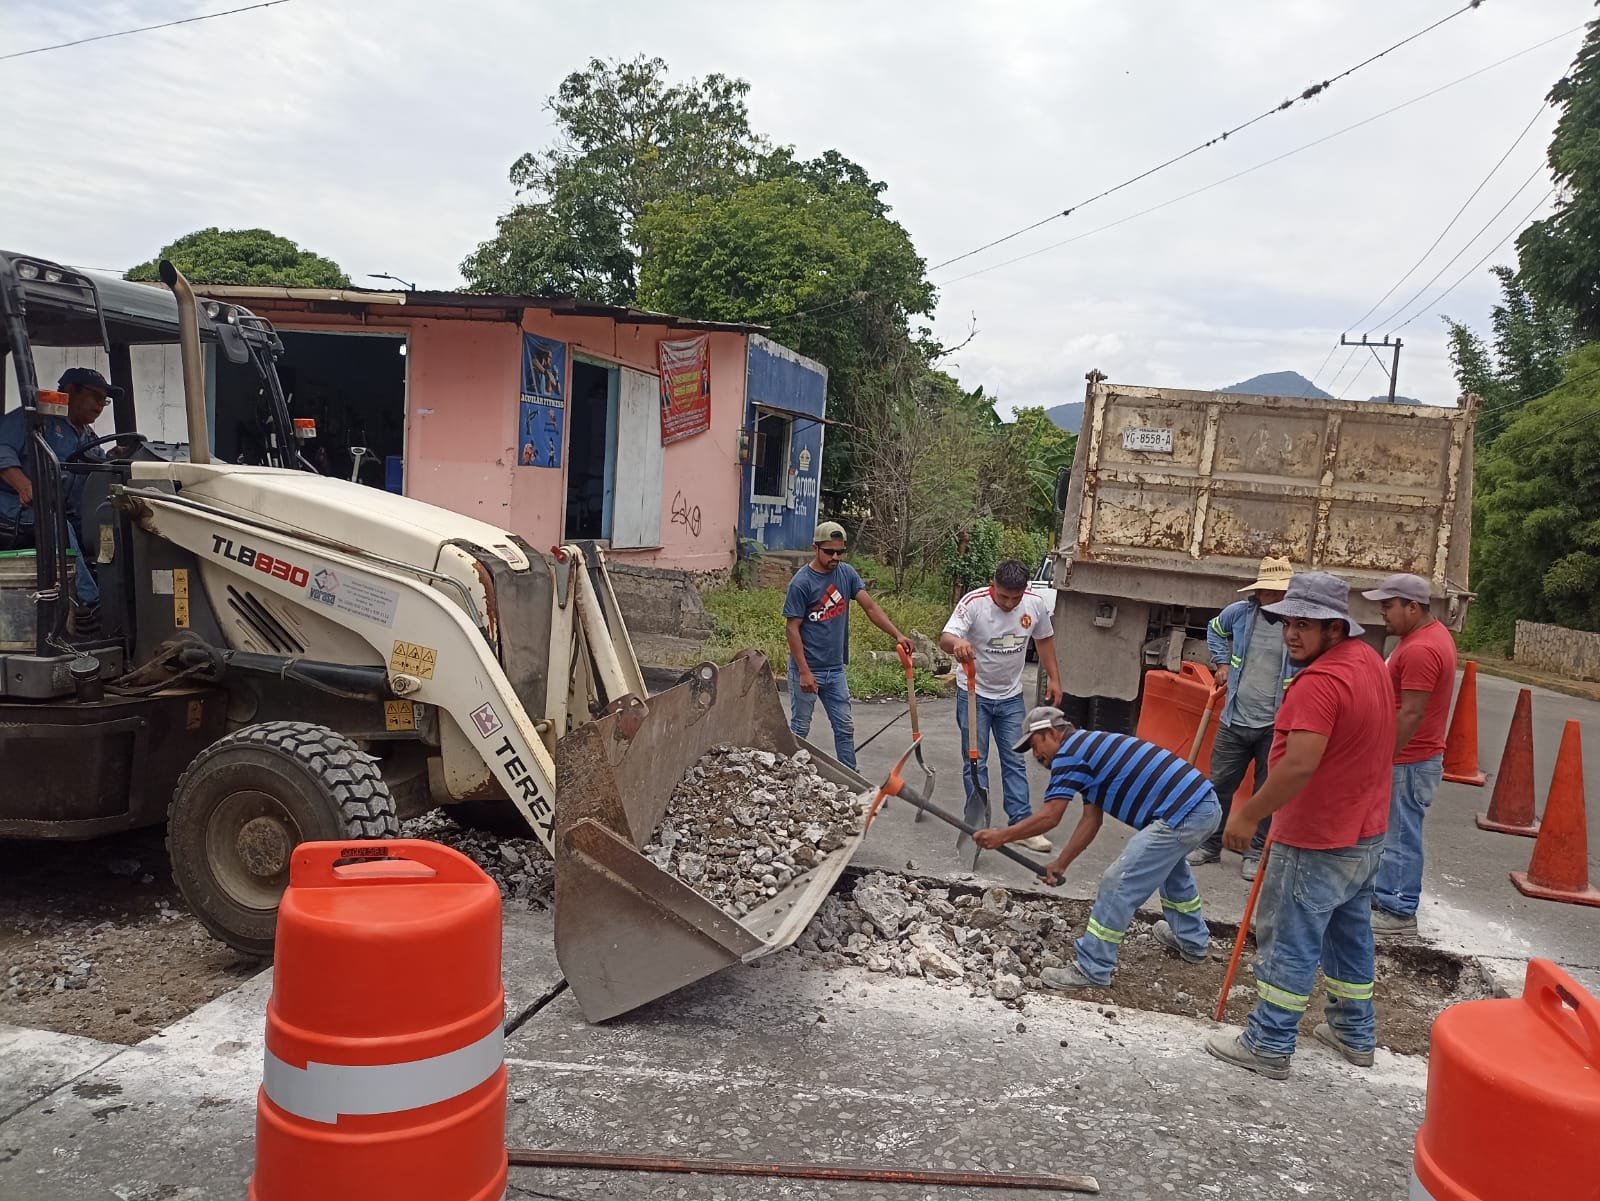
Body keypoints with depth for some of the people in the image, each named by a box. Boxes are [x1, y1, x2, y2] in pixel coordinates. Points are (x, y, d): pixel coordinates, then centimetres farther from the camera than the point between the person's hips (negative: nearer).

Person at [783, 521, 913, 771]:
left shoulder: (847, 573, 2)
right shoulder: (801, 582, -14)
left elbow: (871, 607, -2)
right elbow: (793, 629, -14)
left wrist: (897, 635, -15)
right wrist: (804, 672, -19)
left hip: (835, 668, 5)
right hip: (806, 669, -5)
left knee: (845, 727, 10)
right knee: (800, 730, 6)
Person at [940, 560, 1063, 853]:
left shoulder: (1036, 605, -10)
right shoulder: (973, 603, -22)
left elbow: (1045, 641, 9)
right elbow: (945, 639, -34)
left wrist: (1054, 679, 7)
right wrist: (957, 643, -57)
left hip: (1011, 697, 3)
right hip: (974, 695, -3)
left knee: (1015, 762, 8)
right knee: (976, 762, 3)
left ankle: (1022, 823, 14)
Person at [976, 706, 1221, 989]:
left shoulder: (1070, 751, -6)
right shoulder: (1089, 747, 22)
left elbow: (1049, 817, -8)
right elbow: (1091, 821, 22)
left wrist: (1001, 836, 3)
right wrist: (1060, 865, 22)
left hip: (1183, 815, -10)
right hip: (1206, 804, 10)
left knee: (1117, 886, -4)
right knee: (1168, 861, 37)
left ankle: (1092, 970, 5)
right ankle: (1192, 941, 52)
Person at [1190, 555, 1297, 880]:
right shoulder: (1240, 612, -3)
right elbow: (1215, 630, 21)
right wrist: (1223, 663, 10)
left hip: (1276, 726, -3)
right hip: (1235, 720, 3)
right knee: (1219, 786, 12)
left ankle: (1256, 853, 24)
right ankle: (1210, 845, 27)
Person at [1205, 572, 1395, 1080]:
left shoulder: (1320, 681, -26)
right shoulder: (1369, 659, 6)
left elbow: (1300, 764, -35)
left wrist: (1248, 814, -26)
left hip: (1317, 843, -10)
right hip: (1366, 833, 10)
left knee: (1288, 941, 2)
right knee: (1350, 932, 22)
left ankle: (1268, 1045, 11)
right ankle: (1355, 1033, 35)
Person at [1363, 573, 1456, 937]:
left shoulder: (1419, 650, -23)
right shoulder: (1435, 632, 11)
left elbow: (1411, 714, -25)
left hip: (1409, 762, -11)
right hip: (1412, 756, 11)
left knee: (1399, 837, -1)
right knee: (1392, 833, 19)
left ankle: (1398, 913, 8)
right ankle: (1385, 895, 29)